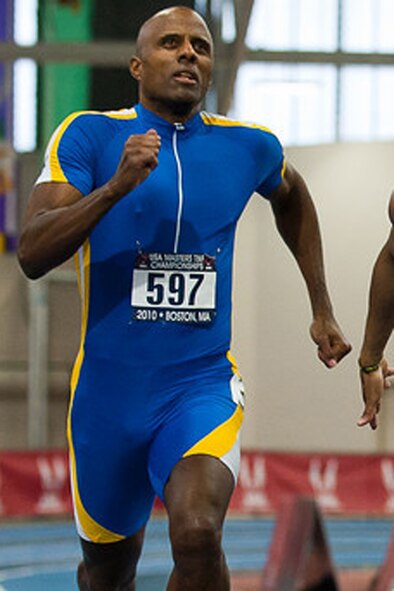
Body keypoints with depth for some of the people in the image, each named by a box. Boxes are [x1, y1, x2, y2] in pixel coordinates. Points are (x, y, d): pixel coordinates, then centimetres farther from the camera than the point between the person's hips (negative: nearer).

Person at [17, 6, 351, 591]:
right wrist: (116, 187, -30)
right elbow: (32, 255, -17)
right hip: (110, 389, 0)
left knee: (197, 534, -28)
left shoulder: (251, 147, 3)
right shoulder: (90, 135, -5)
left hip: (204, 384, 0)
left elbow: (292, 199, 28)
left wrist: (321, 310, 25)